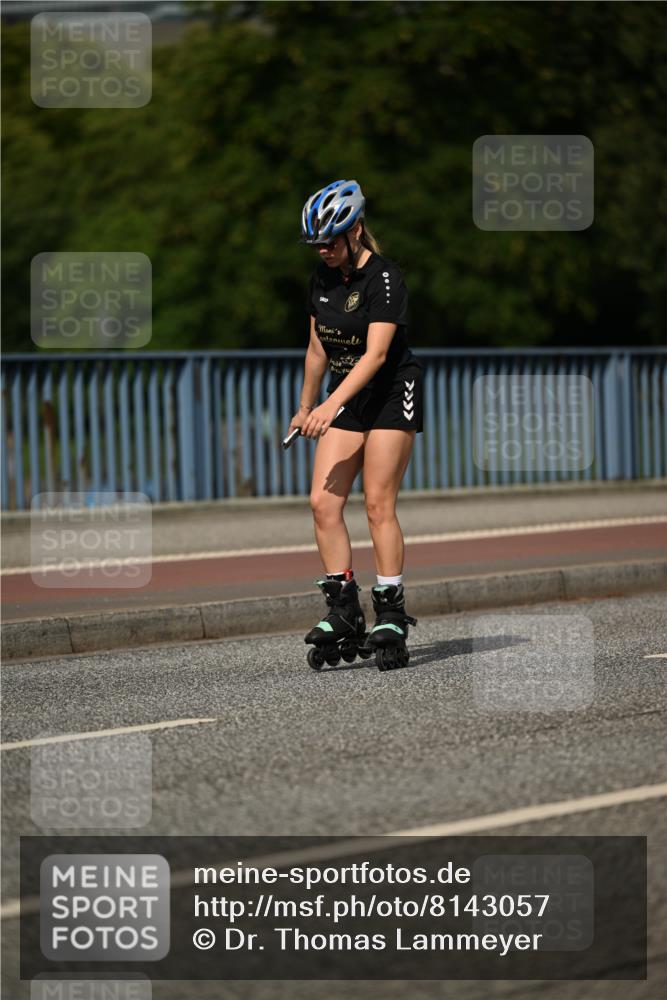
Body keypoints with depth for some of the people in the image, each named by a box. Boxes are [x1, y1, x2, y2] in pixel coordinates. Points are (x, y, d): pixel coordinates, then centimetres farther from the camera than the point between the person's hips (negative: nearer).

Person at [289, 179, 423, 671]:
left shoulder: (384, 277, -18)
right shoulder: (323, 279, 4)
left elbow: (376, 353, -27)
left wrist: (331, 405, -34)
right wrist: (306, 406, 21)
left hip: (392, 393, -7)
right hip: (345, 397, 7)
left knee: (378, 504, -11)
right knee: (323, 502, -6)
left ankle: (392, 616, -5)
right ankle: (345, 614, -3)